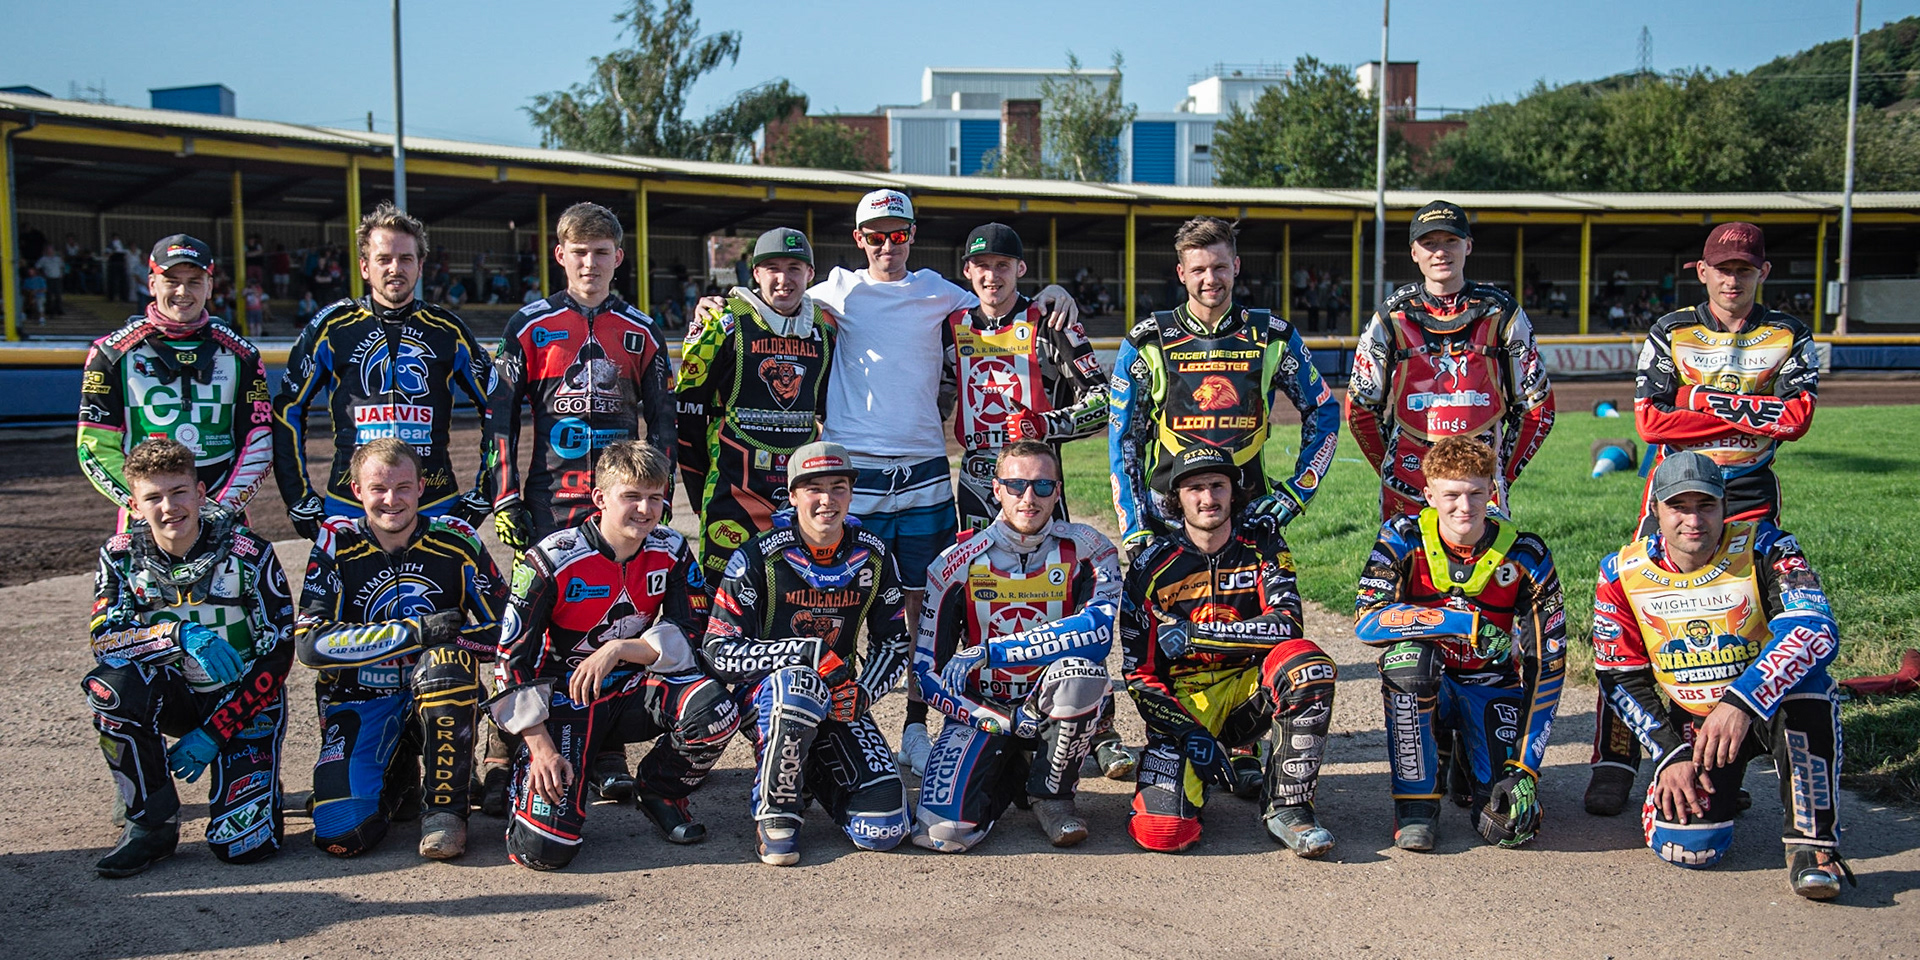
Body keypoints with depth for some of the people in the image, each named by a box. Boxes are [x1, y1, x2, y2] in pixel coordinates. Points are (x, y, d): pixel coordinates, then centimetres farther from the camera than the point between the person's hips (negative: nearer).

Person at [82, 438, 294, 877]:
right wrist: (181, 635, -37)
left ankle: (258, 780, 17)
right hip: (178, 696, 4)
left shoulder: (248, 554, -16)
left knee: (238, 843, -20)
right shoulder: (121, 556, -6)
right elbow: (104, 639, -18)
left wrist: (211, 735, -18)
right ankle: (153, 822, -13)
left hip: (244, 701, -3)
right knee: (110, 684, -32)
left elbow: (277, 656, -15)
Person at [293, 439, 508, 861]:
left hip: (439, 697, 0)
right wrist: (416, 631, -24)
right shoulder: (337, 543, -7)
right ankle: (398, 782, 16)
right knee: (342, 835, -20)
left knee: (445, 660, -36)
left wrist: (447, 637, -21)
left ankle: (446, 807, -19)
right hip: (359, 699, 0)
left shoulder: (455, 541, -6)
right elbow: (310, 642, -18)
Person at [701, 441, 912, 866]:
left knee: (884, 830, -15)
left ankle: (808, 772, 17)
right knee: (798, 683, -42)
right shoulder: (759, 557, -11)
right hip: (764, 692, -3)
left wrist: (863, 693, -12)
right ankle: (775, 810, -17)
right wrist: (807, 652, -28)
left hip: (837, 699, 3)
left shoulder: (873, 557, 1)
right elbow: (719, 651, -16)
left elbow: (894, 644, 9)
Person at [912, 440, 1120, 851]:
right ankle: (1011, 772, 12)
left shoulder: (1088, 551, -7)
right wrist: (1005, 722, -18)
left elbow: (1097, 630, -27)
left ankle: (1051, 792, -8)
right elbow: (927, 672, -5)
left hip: (1056, 709, 0)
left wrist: (986, 652, -28)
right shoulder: (958, 562, -5)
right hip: (983, 710, 1)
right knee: (942, 832, -22)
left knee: (1081, 669, -35)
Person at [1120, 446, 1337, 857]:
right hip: (1184, 700, -1)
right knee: (1161, 831, -23)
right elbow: (1139, 674, -6)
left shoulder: (1261, 541, -1)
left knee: (1307, 663, -33)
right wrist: (1191, 735, -19)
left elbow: (1288, 624, -16)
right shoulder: (1152, 566, -5)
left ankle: (1287, 807, -19)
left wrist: (1196, 633, -21)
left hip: (1249, 687, 1)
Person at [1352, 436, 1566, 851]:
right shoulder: (1404, 539, -14)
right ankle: (1416, 800, -20)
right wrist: (1464, 622, -39)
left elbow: (1547, 662, -12)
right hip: (1425, 687, 0)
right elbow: (1366, 619, -28)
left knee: (1511, 826, -18)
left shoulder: (1525, 556, -12)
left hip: (1492, 685, 1)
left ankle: (1468, 764, 20)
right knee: (1407, 652, -37)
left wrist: (1528, 767, -18)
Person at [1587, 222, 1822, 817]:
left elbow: (1797, 416, -10)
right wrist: (1747, 414, -10)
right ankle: (1615, 760, -4)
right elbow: (1650, 421, -8)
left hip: (1750, 496, 1)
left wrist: (1705, 401, -13)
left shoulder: (1789, 337, 6)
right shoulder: (1670, 333, 3)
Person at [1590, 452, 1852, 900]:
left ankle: (1812, 842, -24)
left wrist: (1740, 703, -45)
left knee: (1805, 677, -36)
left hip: (1766, 710, -1)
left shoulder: (1762, 548, -14)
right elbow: (1622, 680, -1)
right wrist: (1670, 754, -14)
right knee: (1688, 844, -22)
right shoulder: (1623, 575, -7)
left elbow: (1815, 630, -31)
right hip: (1686, 723, 1)